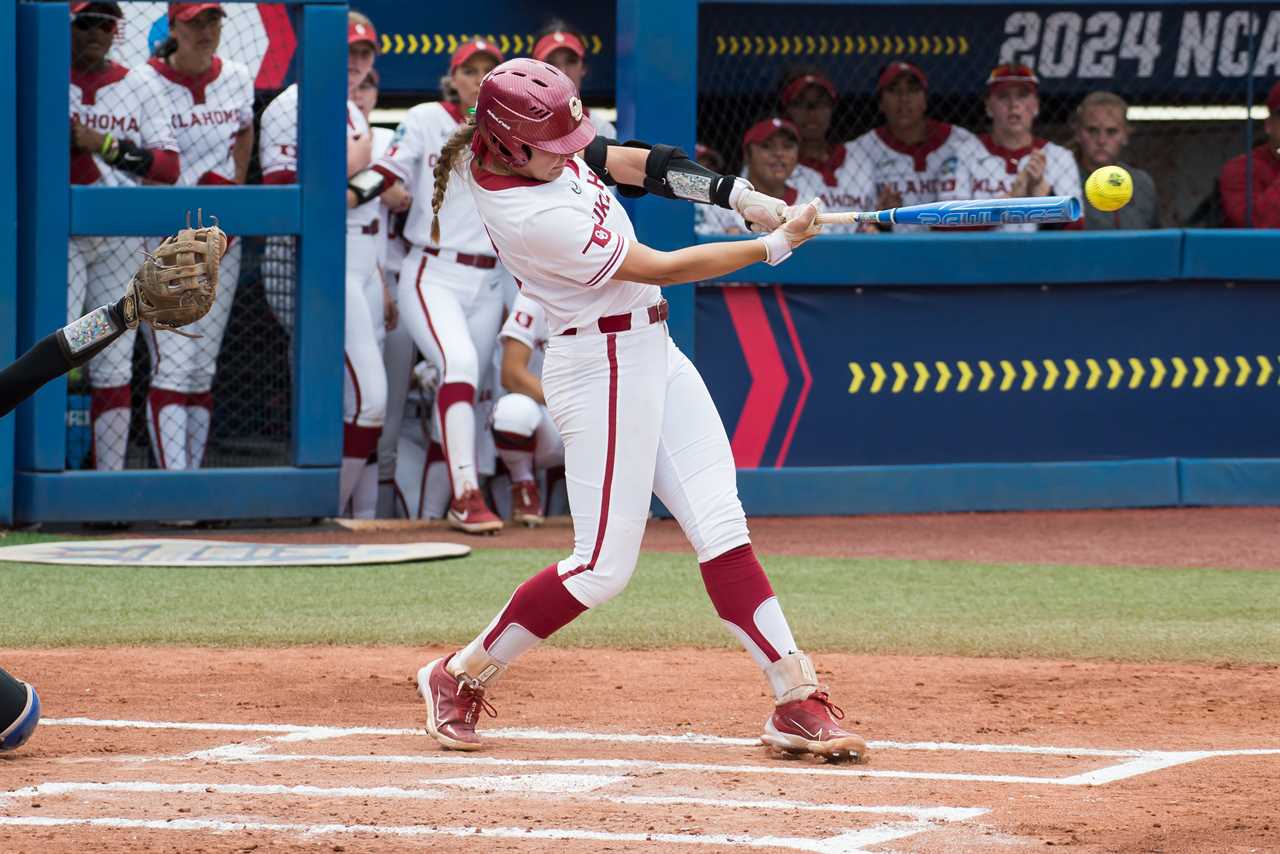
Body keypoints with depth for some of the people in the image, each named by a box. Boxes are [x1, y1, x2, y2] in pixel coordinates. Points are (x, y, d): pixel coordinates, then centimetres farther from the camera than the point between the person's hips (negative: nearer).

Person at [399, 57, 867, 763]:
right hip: (602, 366, -9)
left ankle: (795, 700, -2)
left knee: (721, 528, 1)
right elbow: (664, 268, -20)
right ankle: (462, 677, 13)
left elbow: (630, 163, 10)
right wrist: (775, 245, -14)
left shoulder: (508, 143, -1)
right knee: (603, 566, -4)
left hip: (649, 351, 9)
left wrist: (737, 195, -3)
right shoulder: (530, 217, -26)